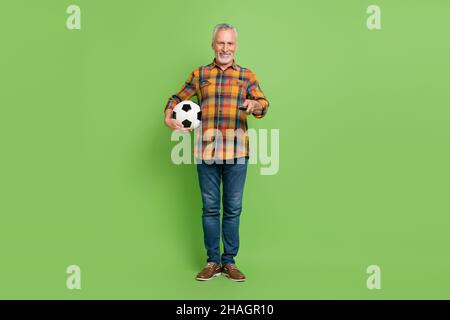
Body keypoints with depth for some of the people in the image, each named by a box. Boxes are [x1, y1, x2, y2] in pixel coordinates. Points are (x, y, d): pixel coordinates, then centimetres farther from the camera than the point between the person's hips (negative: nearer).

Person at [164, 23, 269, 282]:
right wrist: (169, 118, 0)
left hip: (236, 151, 0)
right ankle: (213, 262, 18)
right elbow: (178, 98, 20)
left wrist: (255, 105, -26)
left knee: (233, 209, 5)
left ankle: (229, 262, 18)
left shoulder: (247, 76, 11)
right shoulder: (199, 74, 14)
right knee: (210, 208, 6)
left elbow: (263, 103, -2)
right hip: (206, 150, 1)